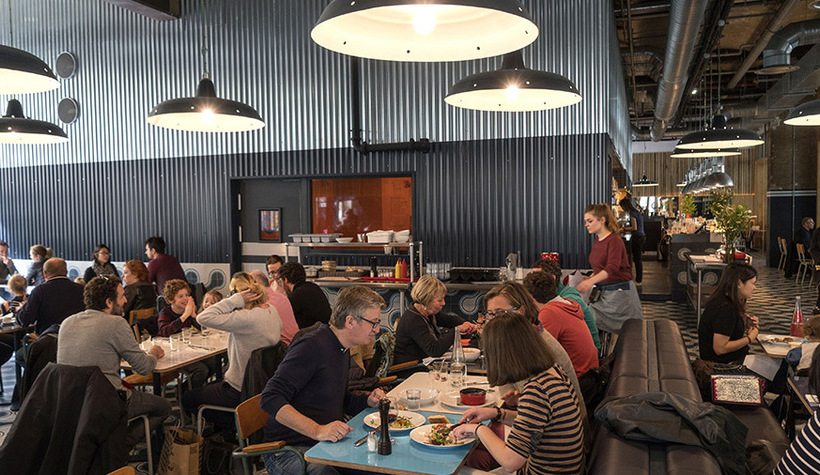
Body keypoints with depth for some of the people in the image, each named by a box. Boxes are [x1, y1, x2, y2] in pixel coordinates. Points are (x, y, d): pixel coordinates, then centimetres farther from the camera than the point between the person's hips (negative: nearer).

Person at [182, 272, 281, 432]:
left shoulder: (246, 318, -31)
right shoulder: (272, 310, -3)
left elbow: (203, 318, -32)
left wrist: (236, 300, -29)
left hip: (240, 393, -9)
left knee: (187, 399, 12)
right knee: (211, 386, 33)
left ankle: (234, 428, 9)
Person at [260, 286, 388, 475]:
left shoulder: (342, 351, 14)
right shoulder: (312, 347, -17)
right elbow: (270, 399, -24)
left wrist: (367, 401, 9)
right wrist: (317, 430, -31)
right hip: (291, 450, -8)